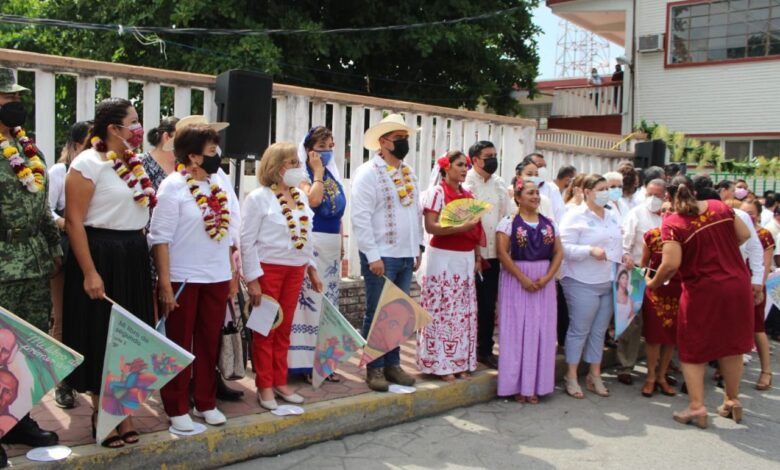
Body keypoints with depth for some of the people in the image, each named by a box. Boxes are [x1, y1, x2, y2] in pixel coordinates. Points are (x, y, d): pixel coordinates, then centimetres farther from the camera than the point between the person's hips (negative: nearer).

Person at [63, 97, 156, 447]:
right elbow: (74, 221, -16)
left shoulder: (134, 163, 11)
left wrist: (141, 256, 15)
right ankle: (102, 413, 18)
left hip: (134, 257, 7)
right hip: (101, 256, -7)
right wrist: (89, 273, -20)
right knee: (101, 338, 3)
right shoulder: (88, 164, -12)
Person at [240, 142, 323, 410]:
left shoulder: (301, 196, 9)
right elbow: (247, 241, -12)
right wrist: (252, 279, -15)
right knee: (266, 331, 3)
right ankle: (264, 387, 14)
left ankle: (280, 382, 23)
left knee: (284, 329, 12)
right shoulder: (258, 198, -10)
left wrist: (311, 267, 13)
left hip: (295, 269, 6)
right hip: (267, 269, -6)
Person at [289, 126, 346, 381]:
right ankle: (307, 362, 1)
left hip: (332, 245, 7)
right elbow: (312, 200, -26)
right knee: (311, 299, -6)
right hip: (311, 244, -7)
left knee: (328, 301, 11)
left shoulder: (333, 175, 14)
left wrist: (341, 247, 17)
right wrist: (318, 172, -12)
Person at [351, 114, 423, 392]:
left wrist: (417, 249, 14)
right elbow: (361, 218, -13)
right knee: (377, 314, 1)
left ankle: (392, 364, 22)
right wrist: (373, 256, -17)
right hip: (381, 256, -6)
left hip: (406, 256, 7)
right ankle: (374, 369, 11)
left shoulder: (409, 173, 15)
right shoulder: (368, 173, -8)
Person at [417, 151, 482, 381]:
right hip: (443, 258, -7)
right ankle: (440, 364, 4)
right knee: (442, 311, -3)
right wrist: (461, 227, -24)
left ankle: (460, 362, 14)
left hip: (466, 259, 7)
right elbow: (430, 226, -16)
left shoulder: (469, 196, 13)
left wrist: (477, 258, 9)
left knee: (464, 312, 7)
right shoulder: (437, 192, -7)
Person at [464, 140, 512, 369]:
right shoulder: (466, 183, -7)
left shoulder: (499, 184, 11)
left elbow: (508, 216, 14)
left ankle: (485, 349, 22)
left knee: (488, 305, 11)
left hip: (493, 254, 5)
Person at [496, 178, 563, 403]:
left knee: (541, 331, 4)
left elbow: (558, 253, 7)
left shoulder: (548, 223, 10)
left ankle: (534, 385, 13)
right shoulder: (509, 222, -3)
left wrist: (547, 277, -8)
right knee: (517, 330, 0)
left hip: (544, 282, 4)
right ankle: (517, 384, 9)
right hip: (516, 281, -4)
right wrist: (523, 278, -16)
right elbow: (502, 252, -11)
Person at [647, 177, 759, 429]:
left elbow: (671, 264, -20)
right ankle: (732, 402, 30)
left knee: (694, 350, 10)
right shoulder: (719, 207, 1)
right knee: (732, 345, 18)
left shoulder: (673, 223, -14)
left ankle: (697, 408, 9)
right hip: (737, 284, 5)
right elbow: (744, 235, 8)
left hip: (703, 290, -5)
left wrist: (653, 283, -4)